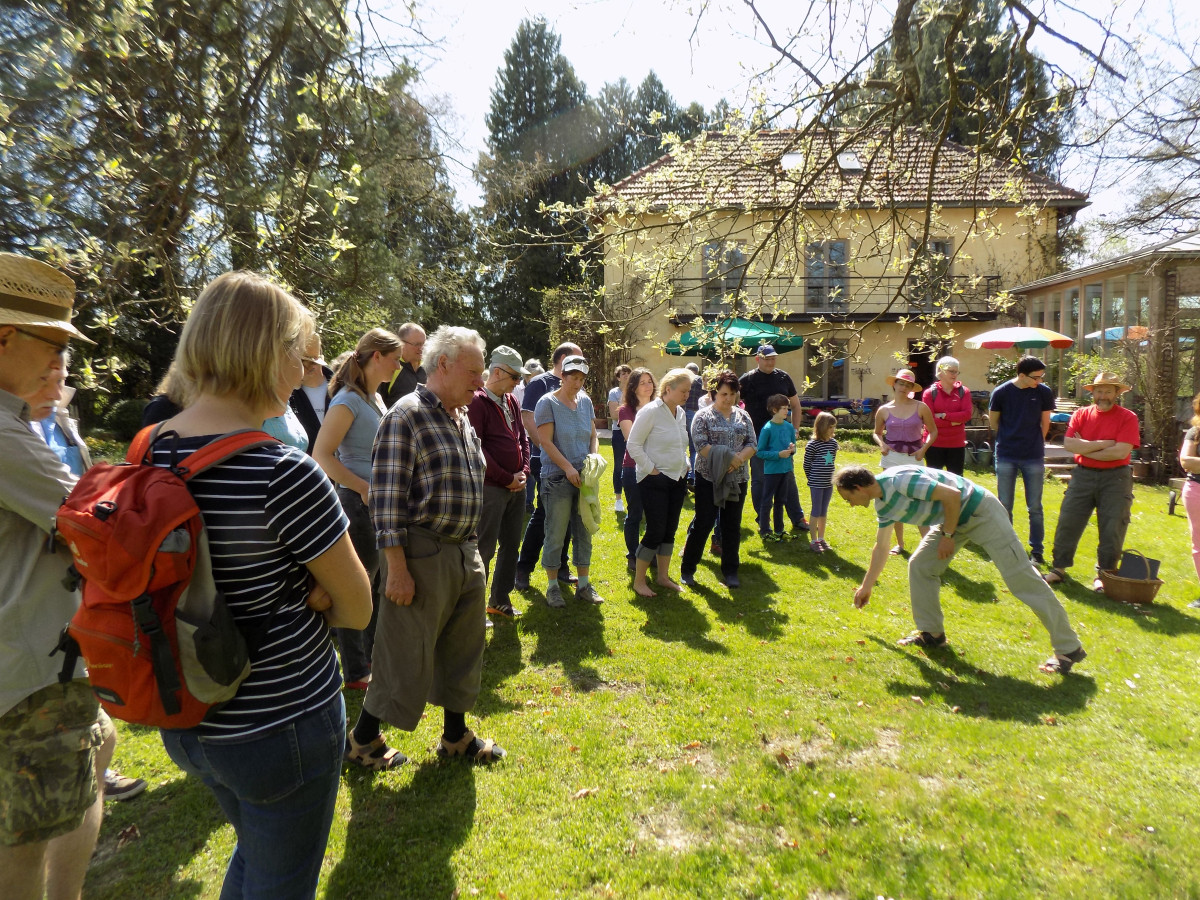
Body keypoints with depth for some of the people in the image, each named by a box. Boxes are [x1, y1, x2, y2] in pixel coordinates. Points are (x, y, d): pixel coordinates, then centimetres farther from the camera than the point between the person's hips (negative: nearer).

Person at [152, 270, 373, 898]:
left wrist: (289, 590, -5)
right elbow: (358, 610, -17)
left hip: (185, 718, 7)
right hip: (280, 723, -7)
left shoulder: (147, 455, -4)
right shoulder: (284, 474, -27)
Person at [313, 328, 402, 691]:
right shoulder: (349, 399, -15)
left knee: (379, 582, 18)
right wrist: (365, 489, -22)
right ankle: (356, 672, 18)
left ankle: (373, 655, 34)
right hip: (359, 503, -9)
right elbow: (322, 455, -22)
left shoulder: (376, 397, 12)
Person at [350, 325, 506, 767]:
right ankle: (362, 740, 27)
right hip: (423, 555, -8)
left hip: (466, 553, 8)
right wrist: (397, 568, -19)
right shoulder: (406, 415, -14)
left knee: (463, 651, 18)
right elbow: (387, 497, -17)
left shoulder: (462, 420, 12)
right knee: (407, 657, 5)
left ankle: (456, 735, 36)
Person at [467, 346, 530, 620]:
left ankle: (500, 599, 28)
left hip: (516, 486, 8)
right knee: (485, 548, 0)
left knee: (511, 544, 14)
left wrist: (524, 472, 1)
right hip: (491, 487, -8)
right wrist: (507, 478, -13)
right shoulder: (477, 402, -11)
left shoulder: (511, 401, 12)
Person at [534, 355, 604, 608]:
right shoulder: (548, 402, -7)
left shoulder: (585, 401, 10)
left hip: (584, 478, 5)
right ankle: (552, 586, 15)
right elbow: (545, 441, -12)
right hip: (557, 478, -5)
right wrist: (568, 468, -18)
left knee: (584, 533, 11)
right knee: (555, 535, 1)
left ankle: (584, 584, 23)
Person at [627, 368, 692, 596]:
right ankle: (638, 581, 10)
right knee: (655, 532, -4)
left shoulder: (681, 413, 9)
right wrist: (650, 469, -15)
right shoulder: (650, 411, -14)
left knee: (670, 531, 13)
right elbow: (633, 444, -14)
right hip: (655, 481, -7)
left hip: (677, 480, 7)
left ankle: (662, 576, 27)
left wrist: (684, 467, 10)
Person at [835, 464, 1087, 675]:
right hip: (953, 521, 9)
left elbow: (952, 495, -26)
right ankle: (931, 632, 13)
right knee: (919, 566, 1)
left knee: (1020, 577, -7)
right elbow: (881, 548, 15)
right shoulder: (882, 505, 4)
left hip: (980, 512, -9)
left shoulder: (900, 480, -26)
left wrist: (947, 536, -17)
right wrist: (866, 586, 22)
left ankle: (1068, 648, 2)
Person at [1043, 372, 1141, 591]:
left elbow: (1121, 452, -16)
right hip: (1083, 475, 2)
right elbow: (1069, 444, -10)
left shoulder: (1127, 418, -4)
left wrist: (1085, 449, -10)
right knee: (1068, 522, 3)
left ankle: (1104, 574, 18)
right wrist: (1103, 444, -14)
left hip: (1115, 478, -2)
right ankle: (1059, 568, 15)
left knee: (1112, 529, 4)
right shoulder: (1081, 414, 3)